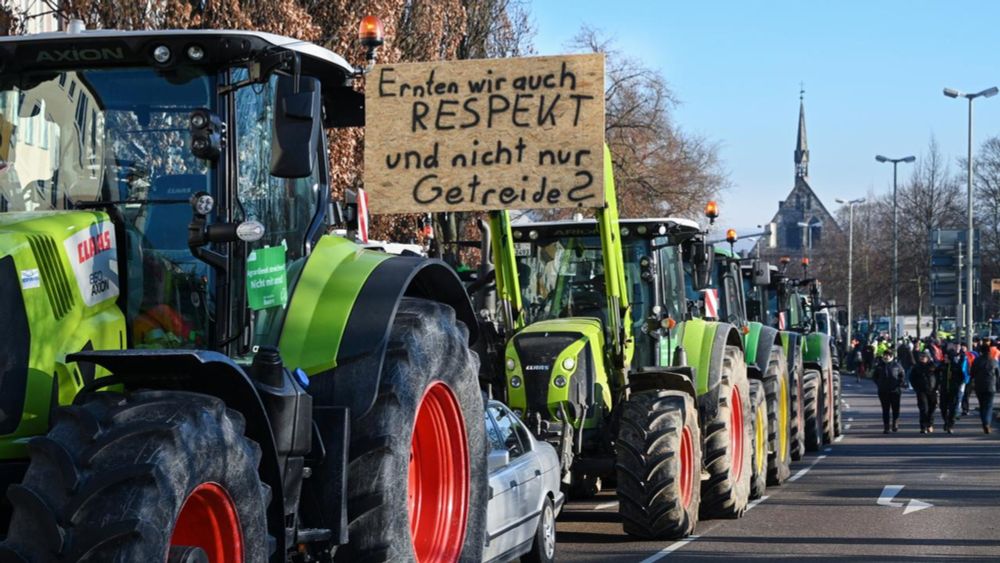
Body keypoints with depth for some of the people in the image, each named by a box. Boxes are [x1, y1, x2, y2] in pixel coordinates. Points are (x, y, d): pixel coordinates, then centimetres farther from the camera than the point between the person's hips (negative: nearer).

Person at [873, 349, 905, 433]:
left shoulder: (896, 365, -1)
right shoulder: (880, 365, 4)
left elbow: (902, 375, 7)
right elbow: (874, 376, 14)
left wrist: (899, 384, -3)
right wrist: (879, 384, 3)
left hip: (895, 391, -1)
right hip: (883, 391, 1)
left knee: (895, 409, 4)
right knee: (885, 409, 3)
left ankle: (895, 425, 18)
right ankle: (886, 427, 6)